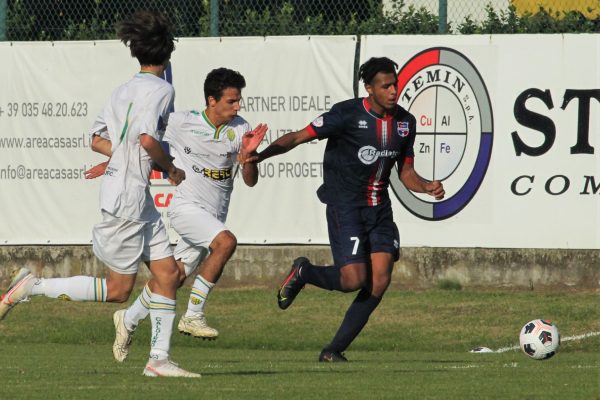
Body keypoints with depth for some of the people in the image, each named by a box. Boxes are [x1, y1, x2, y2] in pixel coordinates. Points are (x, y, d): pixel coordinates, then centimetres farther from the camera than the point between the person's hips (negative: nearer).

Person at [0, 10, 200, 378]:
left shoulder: (124, 90, 12)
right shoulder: (161, 89, -13)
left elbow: (98, 141, 15)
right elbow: (148, 139, -26)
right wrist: (171, 169, -9)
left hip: (139, 200, 9)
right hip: (126, 197, -9)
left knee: (168, 273, 6)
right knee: (118, 289, -3)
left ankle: (159, 358, 4)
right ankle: (32, 288, 0)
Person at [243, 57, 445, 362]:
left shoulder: (405, 122, 5)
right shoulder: (348, 114, -13)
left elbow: (406, 173, 14)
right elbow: (299, 137, -12)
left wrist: (427, 187, -8)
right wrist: (261, 155, -27)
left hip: (379, 208, 6)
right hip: (345, 208, -6)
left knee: (380, 280, -7)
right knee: (354, 279, -17)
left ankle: (335, 349, 4)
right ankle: (303, 273, 16)